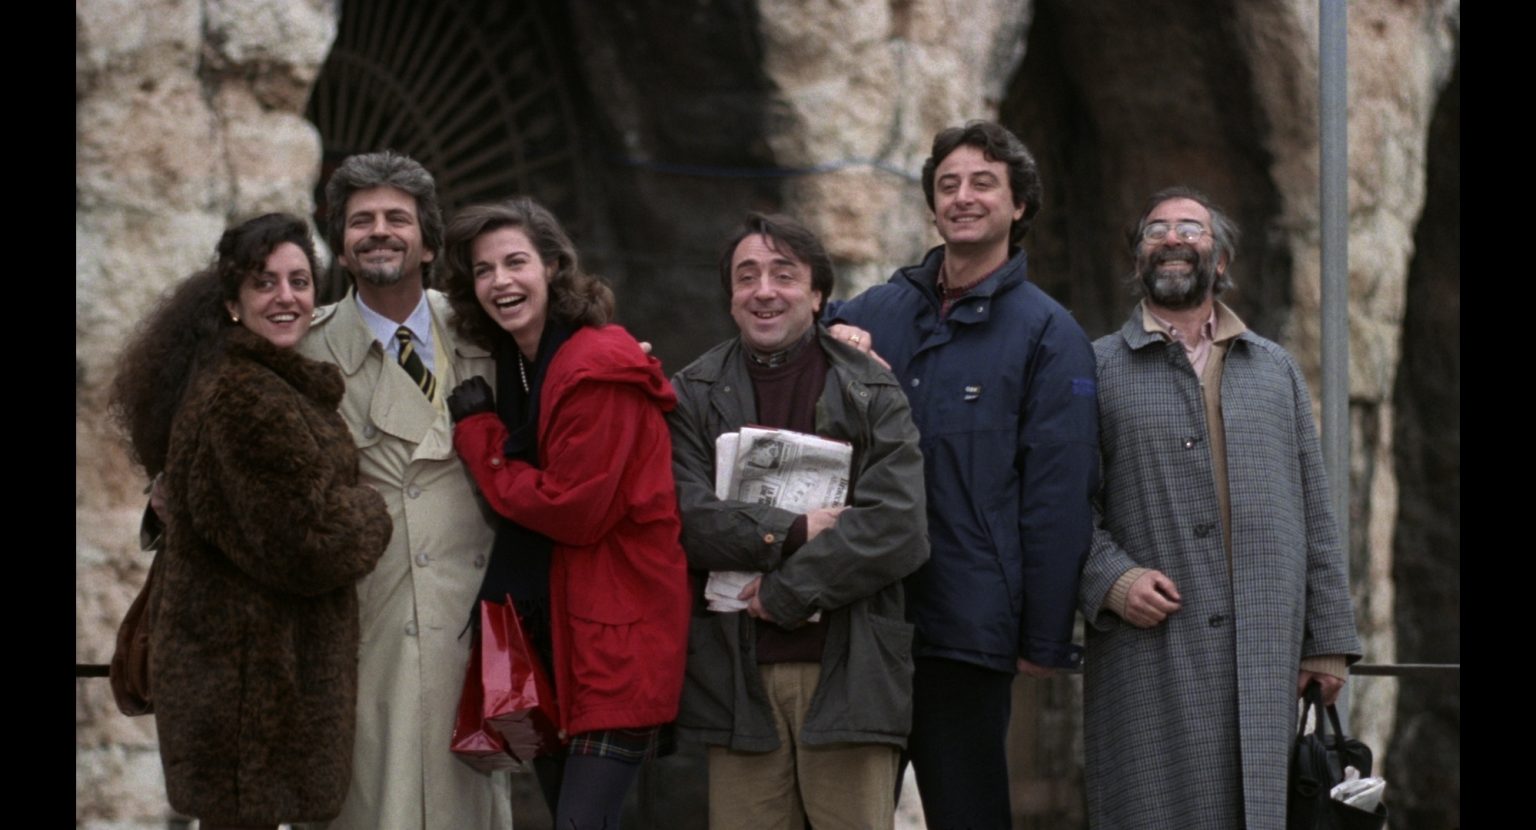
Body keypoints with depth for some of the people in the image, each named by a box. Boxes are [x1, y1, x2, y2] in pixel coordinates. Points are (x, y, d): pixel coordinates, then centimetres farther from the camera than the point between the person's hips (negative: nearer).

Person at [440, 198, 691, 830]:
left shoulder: (600, 370, -15)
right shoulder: (512, 365, 12)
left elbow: (575, 510, -18)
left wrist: (476, 435, -9)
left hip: (614, 634, -9)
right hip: (548, 634, 9)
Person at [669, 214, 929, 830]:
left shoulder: (872, 395, 6)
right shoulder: (694, 396, 10)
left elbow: (898, 527, -6)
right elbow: (686, 517, -3)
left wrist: (786, 593, -9)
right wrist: (796, 532, -11)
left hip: (847, 672, -1)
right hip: (736, 674, 1)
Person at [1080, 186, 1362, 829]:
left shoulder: (1276, 370, 18)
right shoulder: (1097, 369, 8)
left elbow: (1314, 515, 15)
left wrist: (1328, 639, 9)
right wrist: (1110, 579, -14)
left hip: (1262, 656, 3)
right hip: (1147, 654, -3)